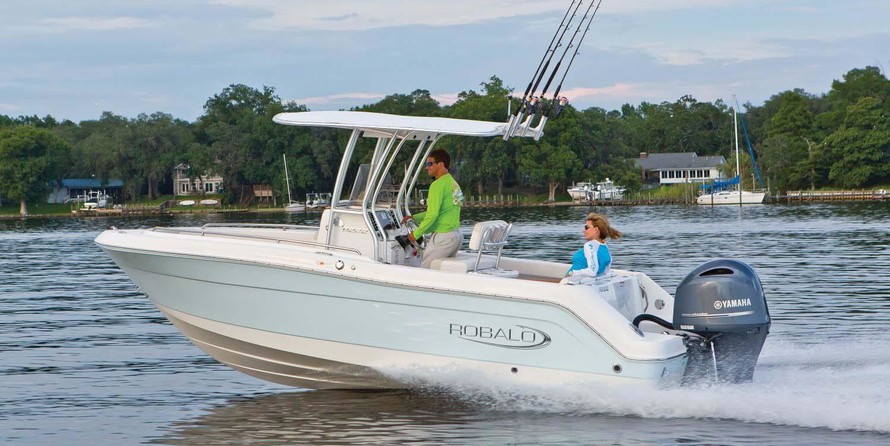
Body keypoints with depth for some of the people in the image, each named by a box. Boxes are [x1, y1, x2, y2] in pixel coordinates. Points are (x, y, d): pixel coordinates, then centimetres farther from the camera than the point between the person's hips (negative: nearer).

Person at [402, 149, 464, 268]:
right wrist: (413, 218, 23)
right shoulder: (454, 184, 16)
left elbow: (432, 215, -20)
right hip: (456, 235, 9)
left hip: (442, 236, -9)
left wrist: (416, 234, -9)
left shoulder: (438, 185, -14)